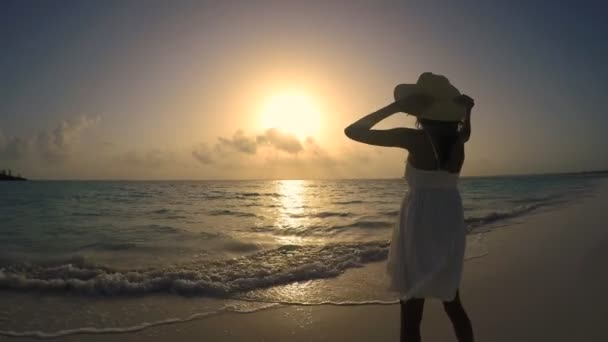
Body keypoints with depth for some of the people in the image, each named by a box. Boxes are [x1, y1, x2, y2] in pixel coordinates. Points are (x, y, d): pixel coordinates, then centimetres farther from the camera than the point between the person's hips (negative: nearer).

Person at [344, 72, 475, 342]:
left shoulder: (415, 138, -14)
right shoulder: (458, 140, 2)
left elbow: (352, 131, -10)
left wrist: (395, 106, -6)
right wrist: (465, 109, 21)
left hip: (420, 226, -6)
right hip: (451, 225, 7)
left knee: (411, 316, 4)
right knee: (452, 303, 25)